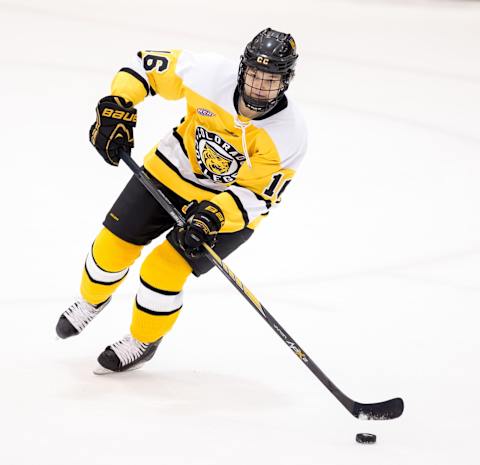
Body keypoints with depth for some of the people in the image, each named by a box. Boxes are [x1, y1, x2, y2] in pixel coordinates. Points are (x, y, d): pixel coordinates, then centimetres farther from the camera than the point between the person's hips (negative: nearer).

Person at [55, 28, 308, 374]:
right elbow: (147, 64, -10)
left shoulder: (289, 136, -28)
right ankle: (93, 300, 41)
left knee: (163, 271, -13)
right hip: (171, 173, 3)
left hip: (231, 207, -3)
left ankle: (144, 341, 18)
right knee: (114, 245, 6)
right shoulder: (209, 73, -25)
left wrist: (213, 217, -37)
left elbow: (256, 194, -23)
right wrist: (116, 109, -20)